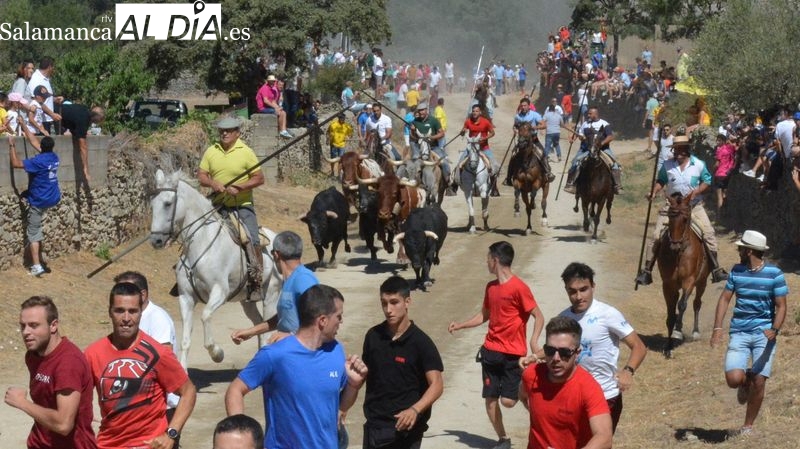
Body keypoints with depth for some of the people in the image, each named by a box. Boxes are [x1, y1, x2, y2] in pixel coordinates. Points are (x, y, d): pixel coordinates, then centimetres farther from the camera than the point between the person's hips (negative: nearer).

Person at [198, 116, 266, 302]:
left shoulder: (246, 152, -5)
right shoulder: (211, 151, 4)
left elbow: (259, 178, -7)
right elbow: (201, 175, 6)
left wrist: (238, 187, -19)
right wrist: (212, 183, -16)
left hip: (242, 205, -3)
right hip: (218, 206, 3)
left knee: (253, 240, -13)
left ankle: (255, 283, -2)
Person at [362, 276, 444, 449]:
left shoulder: (421, 342, -11)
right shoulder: (373, 336, 2)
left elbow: (436, 384, -17)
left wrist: (415, 410, -32)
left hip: (404, 426, -4)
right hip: (374, 425, 4)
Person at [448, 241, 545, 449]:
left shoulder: (518, 287, -14)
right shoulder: (491, 287, 8)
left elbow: (539, 317, -12)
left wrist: (534, 342, -25)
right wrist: (459, 326, 17)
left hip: (512, 354, -6)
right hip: (490, 351, 6)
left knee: (508, 401, -9)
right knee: (490, 399, 4)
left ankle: (523, 392, 25)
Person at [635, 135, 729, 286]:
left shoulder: (699, 165, -5)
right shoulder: (667, 165, -2)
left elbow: (707, 181, 2)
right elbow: (661, 181, 6)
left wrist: (696, 192, -15)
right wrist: (654, 191, -13)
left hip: (693, 206, 0)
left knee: (709, 233, -11)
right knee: (656, 237, -6)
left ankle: (716, 270, 0)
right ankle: (647, 271, 2)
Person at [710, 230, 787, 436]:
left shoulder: (774, 274, -6)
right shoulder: (737, 271, 5)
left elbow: (781, 307, -6)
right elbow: (725, 299, 8)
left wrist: (774, 330, -23)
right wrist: (717, 328, -4)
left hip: (764, 334, -2)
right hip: (739, 332, 2)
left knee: (759, 382, -3)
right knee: (733, 379, -14)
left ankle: (748, 427, 16)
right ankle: (746, 380, 24)